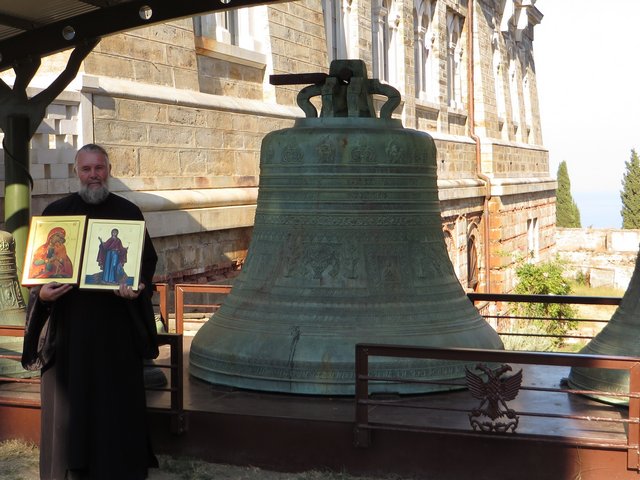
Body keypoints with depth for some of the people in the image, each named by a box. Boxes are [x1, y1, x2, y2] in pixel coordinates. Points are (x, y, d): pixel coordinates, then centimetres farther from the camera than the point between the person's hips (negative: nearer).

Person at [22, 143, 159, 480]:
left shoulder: (128, 212, 4)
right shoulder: (57, 212, 6)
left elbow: (148, 262, 4)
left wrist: (136, 287, -16)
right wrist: (42, 292, -13)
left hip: (115, 323, -1)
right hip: (67, 322, 1)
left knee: (116, 399, 3)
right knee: (69, 399, 5)